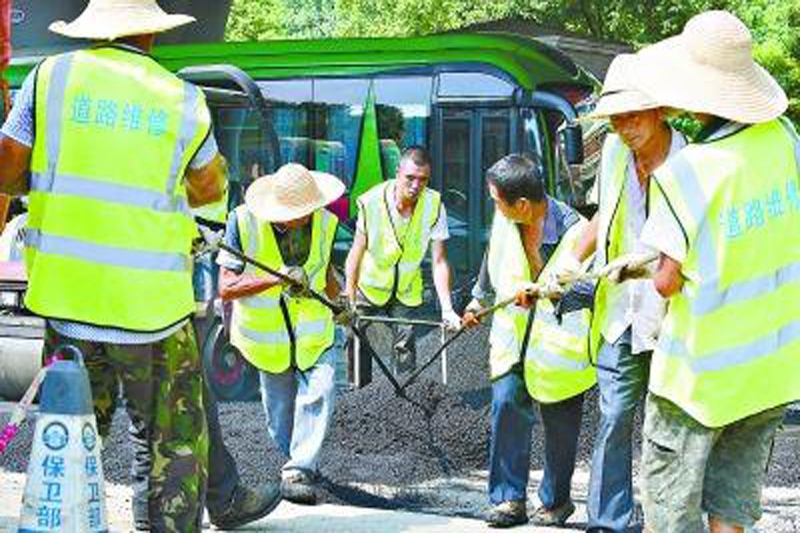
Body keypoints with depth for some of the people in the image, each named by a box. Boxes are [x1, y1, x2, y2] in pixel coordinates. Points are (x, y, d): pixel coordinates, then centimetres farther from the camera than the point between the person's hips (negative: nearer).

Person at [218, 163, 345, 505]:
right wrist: (276, 279, -33)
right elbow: (226, 288, -23)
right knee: (280, 409, 9)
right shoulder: (243, 222, -21)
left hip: (315, 332, 2)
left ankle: (299, 472, -11)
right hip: (267, 334, -1)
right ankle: (298, 461, 30)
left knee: (318, 396, -15)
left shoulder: (325, 221, -8)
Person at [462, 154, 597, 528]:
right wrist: (479, 300, 31)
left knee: (560, 426, 6)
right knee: (507, 404, -10)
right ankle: (509, 498, 0)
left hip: (559, 343, -4)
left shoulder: (575, 231, -23)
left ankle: (556, 501, 26)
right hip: (514, 337, 4)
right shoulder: (504, 220, -5)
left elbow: (592, 287, -26)